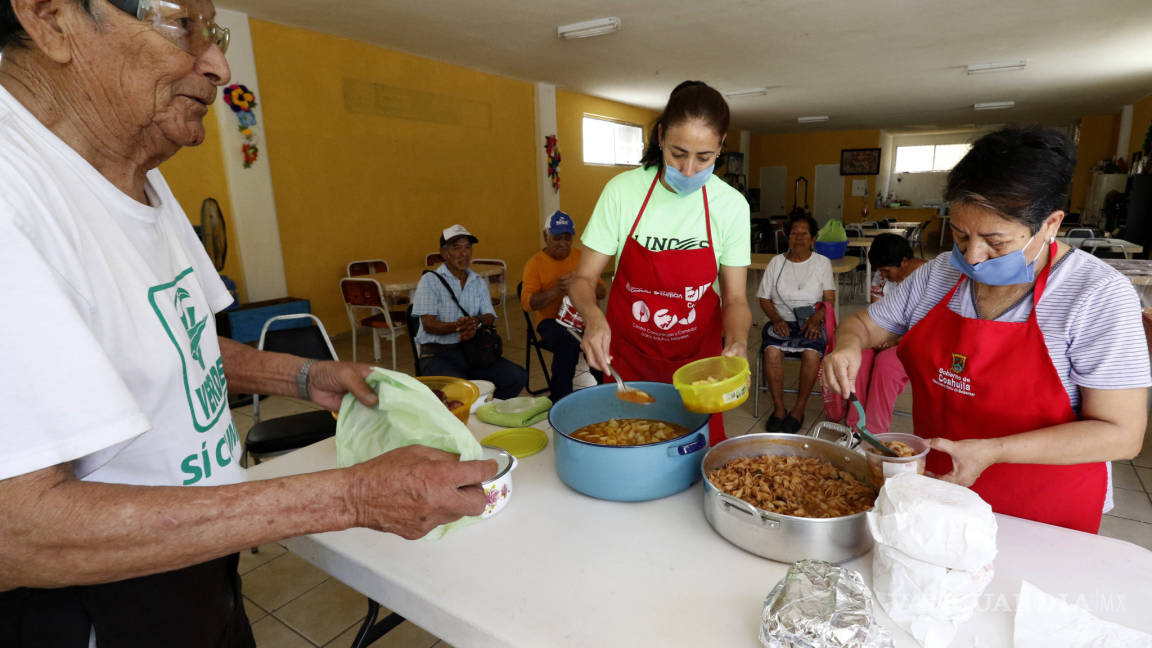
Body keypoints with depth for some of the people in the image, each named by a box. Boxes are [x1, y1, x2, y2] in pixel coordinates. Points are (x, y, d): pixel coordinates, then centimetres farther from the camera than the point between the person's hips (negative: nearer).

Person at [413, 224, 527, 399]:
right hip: (438, 353, -5)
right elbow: (428, 324, -9)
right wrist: (457, 326, -28)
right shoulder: (430, 280, 0)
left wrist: (476, 322, -19)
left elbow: (490, 317, 6)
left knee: (518, 377, -14)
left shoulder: (479, 282, 15)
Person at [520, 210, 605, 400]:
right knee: (568, 340, -35)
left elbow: (601, 292, 7)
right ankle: (560, 400, -20)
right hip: (551, 320, -3)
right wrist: (556, 290, -22)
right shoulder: (535, 263, 4)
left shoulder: (581, 258, 13)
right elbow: (526, 302, -7)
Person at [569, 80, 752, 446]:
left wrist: (737, 342, -27)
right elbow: (584, 279, -10)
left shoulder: (731, 205, -11)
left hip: (697, 359, 1)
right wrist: (592, 315, -32)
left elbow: (735, 298, -7)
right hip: (627, 355, 0)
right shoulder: (622, 191, -14)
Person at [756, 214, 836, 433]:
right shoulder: (776, 262, 10)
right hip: (781, 322, 1)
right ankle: (779, 408, -18)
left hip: (811, 322, -1)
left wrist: (816, 318, -17)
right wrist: (777, 320, -10)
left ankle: (799, 409, -16)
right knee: (772, 351, -31)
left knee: (811, 353, -33)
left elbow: (830, 299, 3)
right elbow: (764, 299, 8)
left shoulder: (822, 263, 9)